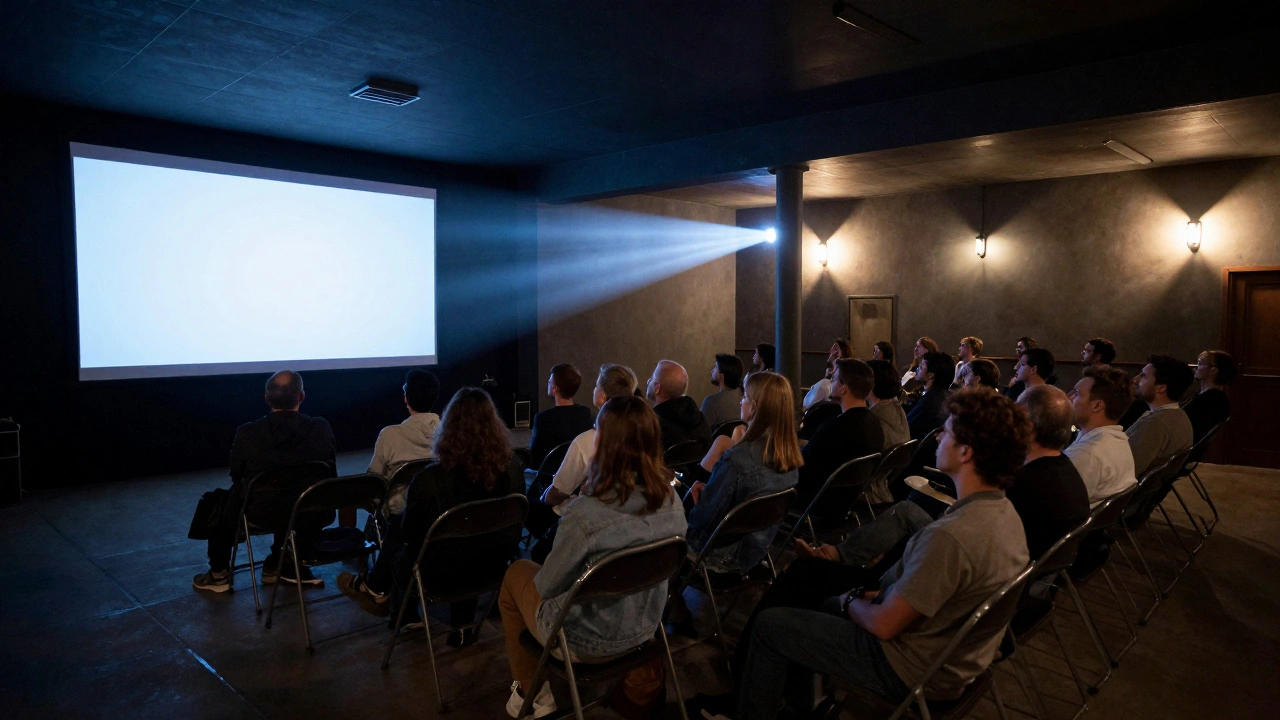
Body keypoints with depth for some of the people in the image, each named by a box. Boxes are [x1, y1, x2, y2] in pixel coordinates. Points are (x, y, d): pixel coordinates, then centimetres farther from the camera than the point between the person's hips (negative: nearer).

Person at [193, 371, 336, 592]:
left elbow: (237, 476, -1)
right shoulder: (322, 429, -15)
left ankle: (219, 574, 38)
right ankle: (278, 565, 43)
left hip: (260, 514, -1)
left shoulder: (248, 433, -17)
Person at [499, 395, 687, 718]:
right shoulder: (672, 501, -15)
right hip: (643, 626, 6)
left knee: (517, 573, 23)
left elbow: (546, 586, -19)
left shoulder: (586, 514, -34)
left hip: (587, 638, -5)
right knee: (535, 571, 29)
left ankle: (532, 693, 36)